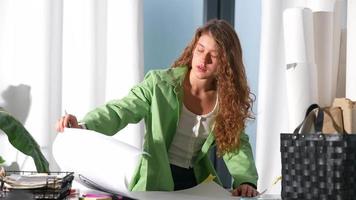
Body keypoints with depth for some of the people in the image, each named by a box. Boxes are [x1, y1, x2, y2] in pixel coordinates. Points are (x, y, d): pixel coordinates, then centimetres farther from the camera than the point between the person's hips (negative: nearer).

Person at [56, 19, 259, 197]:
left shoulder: (228, 99, 0)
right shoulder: (159, 83, -9)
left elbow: (237, 143, 0)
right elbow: (120, 110, -17)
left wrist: (246, 181, -19)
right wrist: (83, 127, -35)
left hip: (197, 184, 3)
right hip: (155, 183, -2)